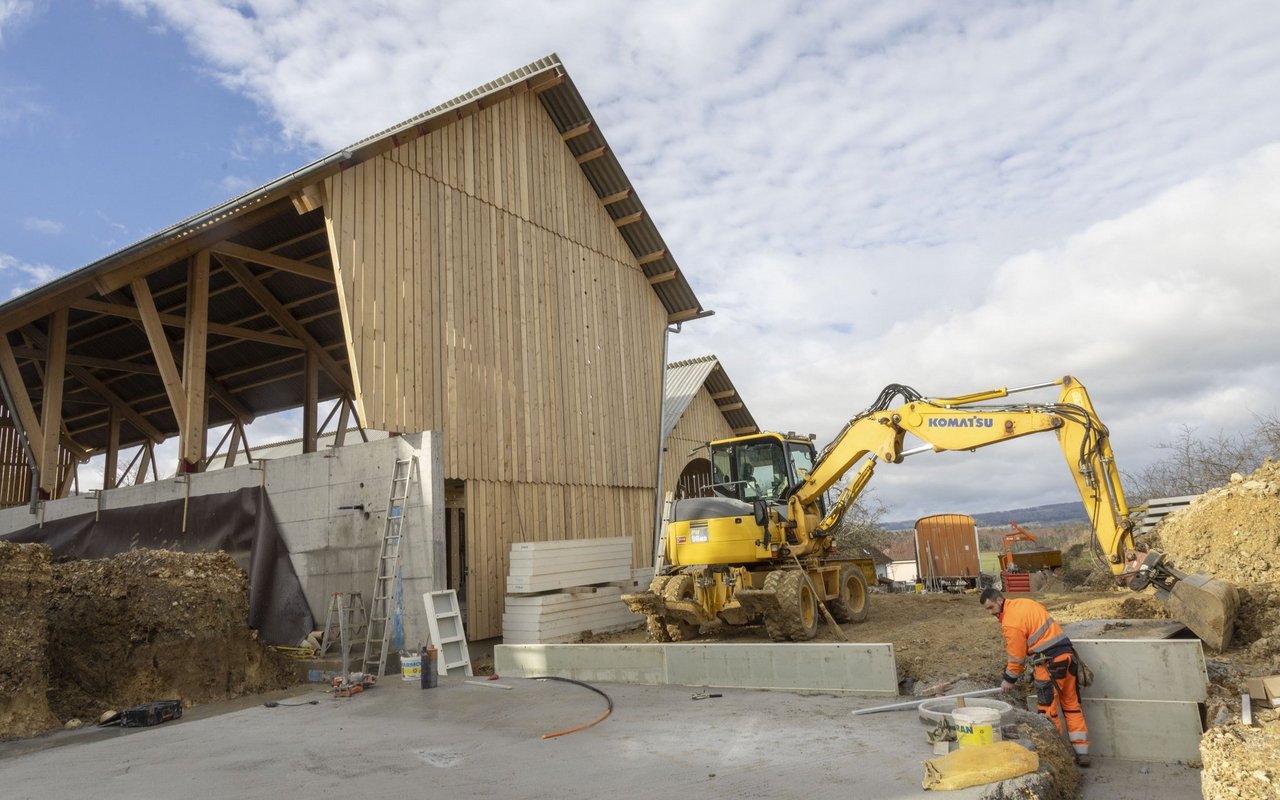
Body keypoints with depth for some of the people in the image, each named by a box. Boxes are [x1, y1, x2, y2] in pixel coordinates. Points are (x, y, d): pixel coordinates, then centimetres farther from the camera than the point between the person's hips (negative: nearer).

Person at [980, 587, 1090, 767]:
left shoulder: (1010, 622, -14)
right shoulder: (1024, 602, 11)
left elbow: (1016, 656, -8)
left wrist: (1009, 680, 7)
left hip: (1050, 663, -9)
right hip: (1067, 655, 9)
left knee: (1048, 710, 1)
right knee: (1071, 704, 15)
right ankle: (1082, 753, 22)